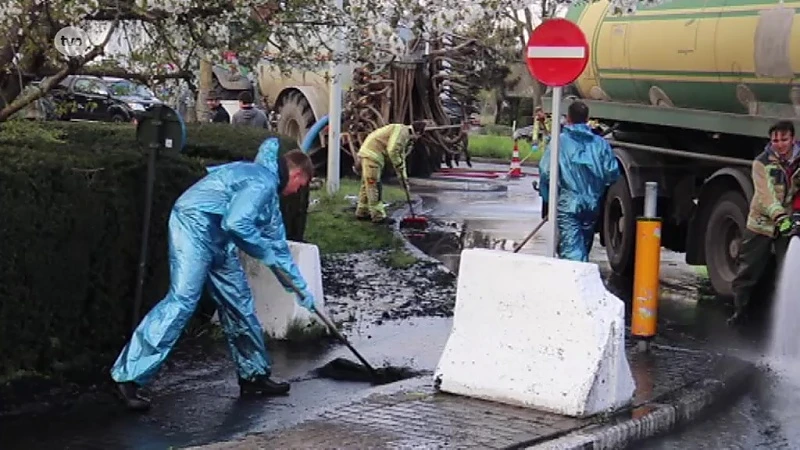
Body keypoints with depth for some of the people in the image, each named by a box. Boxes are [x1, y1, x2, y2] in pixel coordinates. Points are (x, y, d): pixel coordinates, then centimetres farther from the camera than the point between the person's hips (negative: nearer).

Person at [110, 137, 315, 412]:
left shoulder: (270, 192, 21)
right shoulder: (262, 181, -13)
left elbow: (277, 244, 28)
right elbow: (236, 223, -27)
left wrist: (300, 287, 31)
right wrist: (265, 253, -12)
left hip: (216, 237, 11)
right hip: (195, 224, -11)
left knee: (239, 301, 12)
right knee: (183, 299, -19)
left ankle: (254, 374, 23)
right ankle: (128, 376, -20)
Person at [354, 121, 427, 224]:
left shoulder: (405, 136, 21)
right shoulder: (401, 130, -12)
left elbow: (401, 158, 25)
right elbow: (392, 151, -22)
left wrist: (404, 178, 23)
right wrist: (400, 166, -10)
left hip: (369, 155, 11)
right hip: (371, 155, -11)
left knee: (367, 185, 17)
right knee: (374, 186, -7)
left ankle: (362, 212, 26)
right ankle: (378, 216, -6)